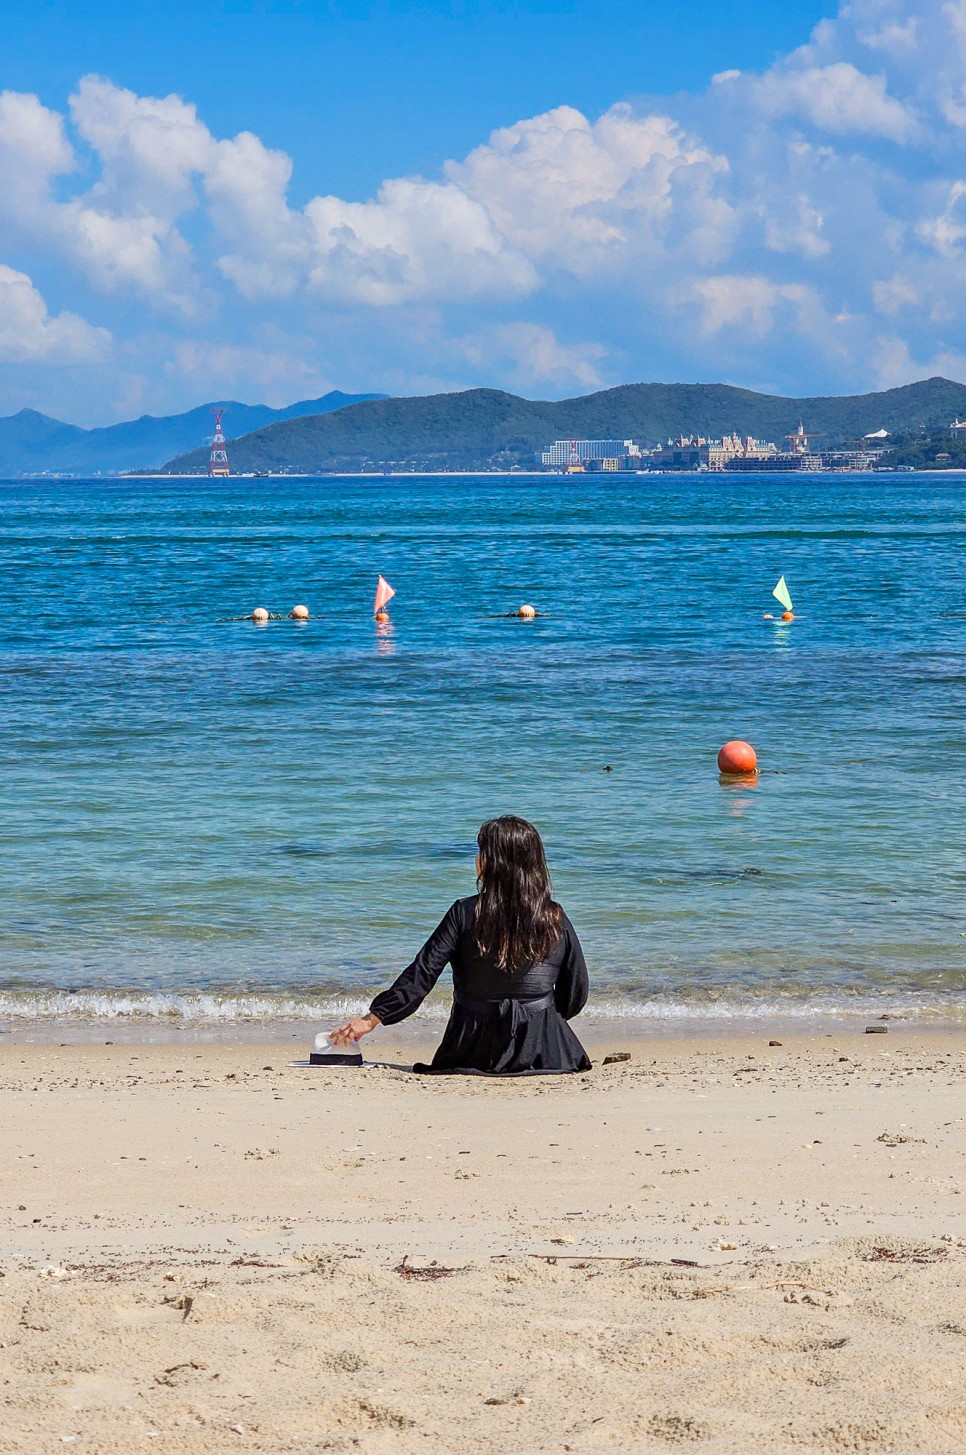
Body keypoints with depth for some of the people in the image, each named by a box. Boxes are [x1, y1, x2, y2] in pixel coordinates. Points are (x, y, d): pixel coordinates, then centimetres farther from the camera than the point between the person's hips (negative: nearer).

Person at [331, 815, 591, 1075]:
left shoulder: (465, 914, -11)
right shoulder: (557, 920, -7)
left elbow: (423, 973, -13)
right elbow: (576, 994, 0)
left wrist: (373, 1017, -6)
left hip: (476, 1052, 1)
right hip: (541, 1052, -1)